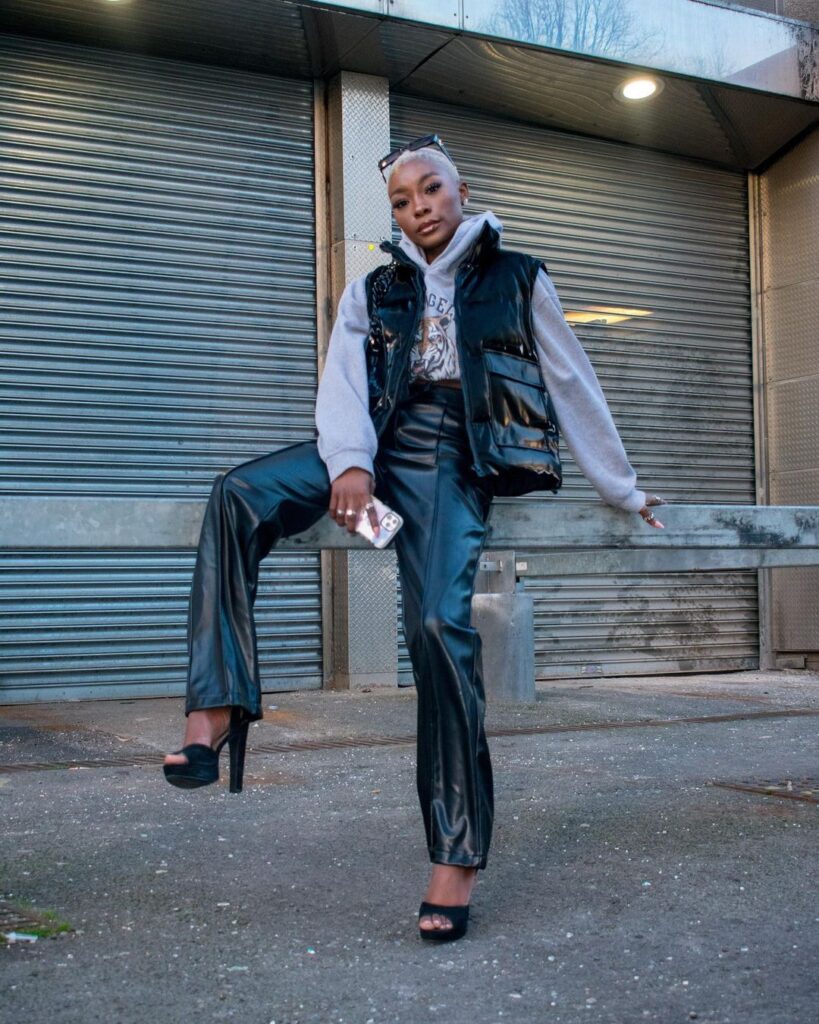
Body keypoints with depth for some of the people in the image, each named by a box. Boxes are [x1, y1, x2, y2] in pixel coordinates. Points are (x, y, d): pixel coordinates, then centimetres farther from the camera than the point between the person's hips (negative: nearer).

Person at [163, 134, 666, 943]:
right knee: (240, 493, -27)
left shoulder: (518, 279, 15)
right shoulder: (373, 291, 19)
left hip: (455, 458, -3)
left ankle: (457, 853, -17)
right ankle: (215, 711, -30)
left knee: (439, 624, -26)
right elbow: (342, 382, 3)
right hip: (381, 443, 3)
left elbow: (573, 386, 17)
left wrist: (623, 490, 21)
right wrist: (349, 461, -19)